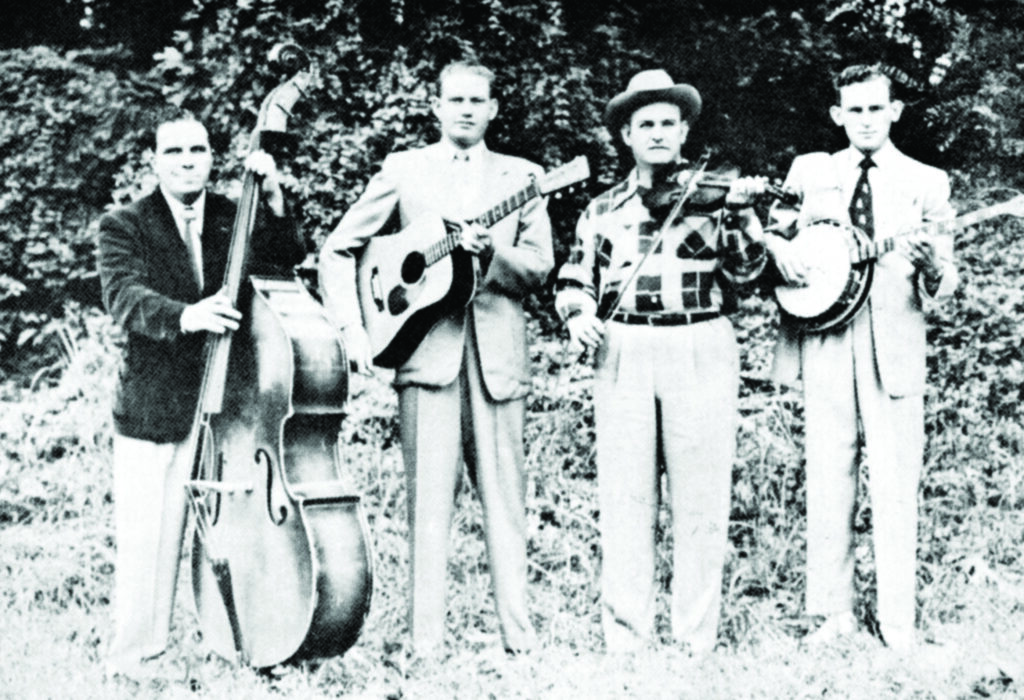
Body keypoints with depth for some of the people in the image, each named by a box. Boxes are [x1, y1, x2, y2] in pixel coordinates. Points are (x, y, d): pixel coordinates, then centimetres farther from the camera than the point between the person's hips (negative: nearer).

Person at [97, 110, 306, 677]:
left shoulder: (236, 219, 11)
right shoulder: (124, 226, 2)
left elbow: (288, 257, -3)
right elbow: (123, 296, -14)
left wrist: (273, 199, -19)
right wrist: (183, 316, -34)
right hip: (152, 413, -2)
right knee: (146, 545, -3)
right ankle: (134, 654, 13)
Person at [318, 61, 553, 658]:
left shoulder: (521, 177, 14)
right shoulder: (403, 170, 11)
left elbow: (539, 269, 5)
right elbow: (338, 251, 8)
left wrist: (492, 252, -15)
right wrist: (353, 327, -4)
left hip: (498, 353, 1)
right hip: (425, 346, -1)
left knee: (505, 492, 3)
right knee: (429, 495, -3)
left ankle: (517, 624, 10)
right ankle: (428, 632, 3)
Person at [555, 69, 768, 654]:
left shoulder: (713, 195, 10)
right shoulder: (603, 210, 15)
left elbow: (745, 270, 1)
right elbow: (574, 280, 18)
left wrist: (739, 212, -14)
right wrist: (578, 314, -2)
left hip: (702, 351, -1)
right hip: (623, 354, 1)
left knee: (701, 500, -2)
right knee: (626, 499, 0)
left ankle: (697, 638, 6)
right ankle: (626, 636, 7)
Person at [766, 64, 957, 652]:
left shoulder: (928, 182, 6)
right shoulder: (810, 172, 10)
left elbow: (942, 290, 3)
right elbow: (773, 231, 17)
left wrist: (933, 266, -21)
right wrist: (783, 252, -7)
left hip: (895, 351, -2)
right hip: (825, 346, 2)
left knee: (896, 486, -2)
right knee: (828, 482, 5)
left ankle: (898, 620, 8)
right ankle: (835, 611, 15)